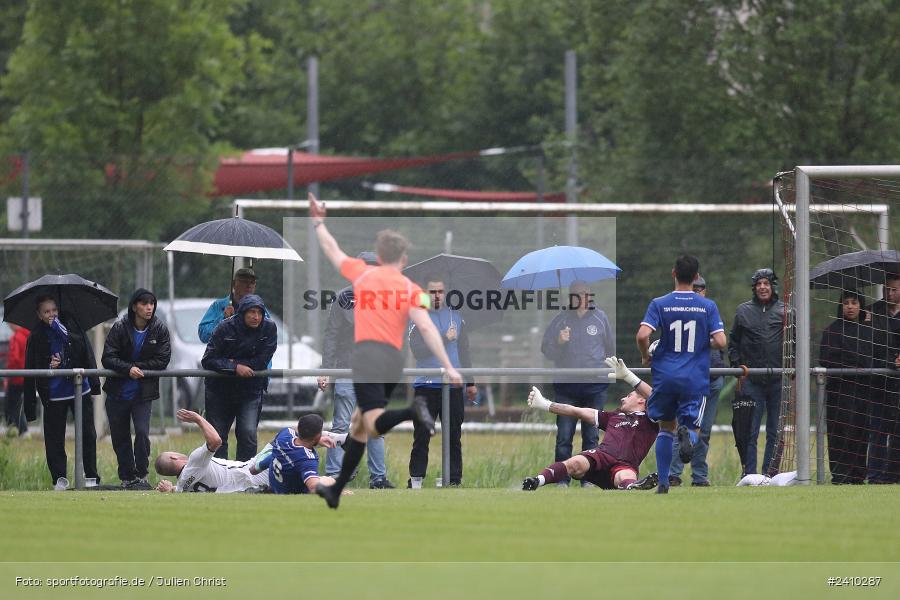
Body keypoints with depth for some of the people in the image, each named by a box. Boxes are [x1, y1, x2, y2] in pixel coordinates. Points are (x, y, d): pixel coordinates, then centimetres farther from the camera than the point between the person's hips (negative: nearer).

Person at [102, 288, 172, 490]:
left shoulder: (160, 330, -4)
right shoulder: (120, 328, -6)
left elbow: (162, 360, -7)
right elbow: (108, 358, -10)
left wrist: (137, 367, -15)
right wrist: (128, 369, -26)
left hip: (143, 394, -1)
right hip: (117, 393, 1)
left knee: (142, 433, -15)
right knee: (119, 437, 6)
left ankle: (142, 475, -2)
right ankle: (127, 478, 18)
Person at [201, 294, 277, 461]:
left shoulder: (269, 328, -9)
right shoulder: (226, 328, -13)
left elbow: (262, 361, -12)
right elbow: (208, 360, -14)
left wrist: (233, 363, -16)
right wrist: (235, 367, -26)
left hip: (251, 390, 0)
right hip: (221, 389, 0)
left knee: (248, 434, -12)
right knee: (217, 436, 6)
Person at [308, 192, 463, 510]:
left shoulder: (363, 273, 7)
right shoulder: (411, 289, 7)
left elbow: (332, 251, 23)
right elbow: (427, 328, -5)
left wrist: (318, 221, 40)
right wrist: (448, 367, -8)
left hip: (366, 354, -4)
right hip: (394, 360, 4)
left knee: (375, 423, -16)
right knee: (358, 425, 17)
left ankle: (412, 411, -45)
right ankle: (336, 490, 22)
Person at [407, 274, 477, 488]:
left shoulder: (455, 317, 12)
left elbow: (464, 351, 17)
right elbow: (417, 350, -12)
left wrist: (470, 383, 17)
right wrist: (444, 339, -18)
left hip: (453, 385, 3)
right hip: (426, 385, -3)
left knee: (454, 436, 3)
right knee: (421, 436, -2)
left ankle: (455, 479, 6)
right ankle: (415, 479, 2)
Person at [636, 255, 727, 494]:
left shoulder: (659, 304, -3)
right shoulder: (708, 306, -1)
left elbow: (642, 335, -15)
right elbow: (720, 341, -7)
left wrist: (646, 357, 4)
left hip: (665, 376, 1)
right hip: (695, 379, -1)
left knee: (666, 428, 18)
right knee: (693, 428, 7)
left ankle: (663, 483, 14)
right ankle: (688, 434, -31)